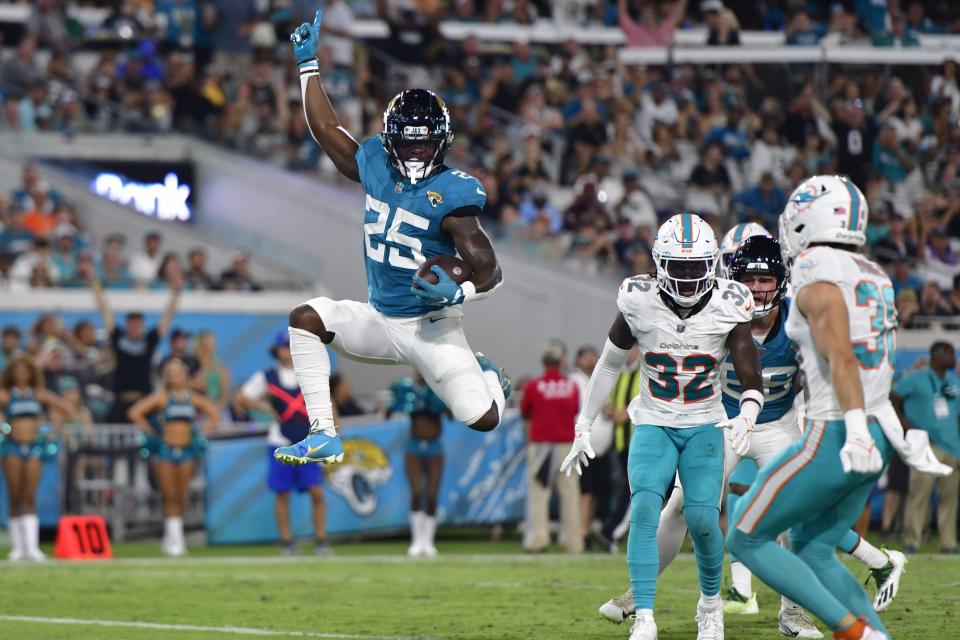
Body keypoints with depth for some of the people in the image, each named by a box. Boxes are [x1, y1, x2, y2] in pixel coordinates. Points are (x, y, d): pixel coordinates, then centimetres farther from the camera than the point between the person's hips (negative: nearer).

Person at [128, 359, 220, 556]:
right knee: (169, 497, -5)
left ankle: (176, 537, 11)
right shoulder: (161, 398, 0)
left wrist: (202, 434, 7)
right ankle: (172, 538, -2)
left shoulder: (193, 399, 8)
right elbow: (134, 413, -5)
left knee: (181, 497, 1)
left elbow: (214, 415, 18)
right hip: (165, 449, -2)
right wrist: (151, 432, -4)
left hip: (187, 450, 2)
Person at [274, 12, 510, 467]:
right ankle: (323, 436, -13)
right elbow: (326, 130, 15)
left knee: (484, 420, -15)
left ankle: (482, 374, 26)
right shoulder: (376, 166, 1)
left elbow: (490, 272, -18)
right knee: (306, 318, -15)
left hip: (431, 327, -5)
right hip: (379, 321, 5)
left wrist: (460, 291, -38)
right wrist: (308, 63, 14)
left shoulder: (451, 194, -17)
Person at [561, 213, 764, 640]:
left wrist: (746, 417, -34)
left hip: (705, 427, 0)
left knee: (701, 519, -14)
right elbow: (609, 365, 3)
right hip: (653, 424, 0)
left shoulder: (727, 308, -13)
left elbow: (752, 383, -11)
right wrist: (583, 426, 5)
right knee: (644, 509, -22)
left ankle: (711, 602, 15)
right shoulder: (640, 303, -12)